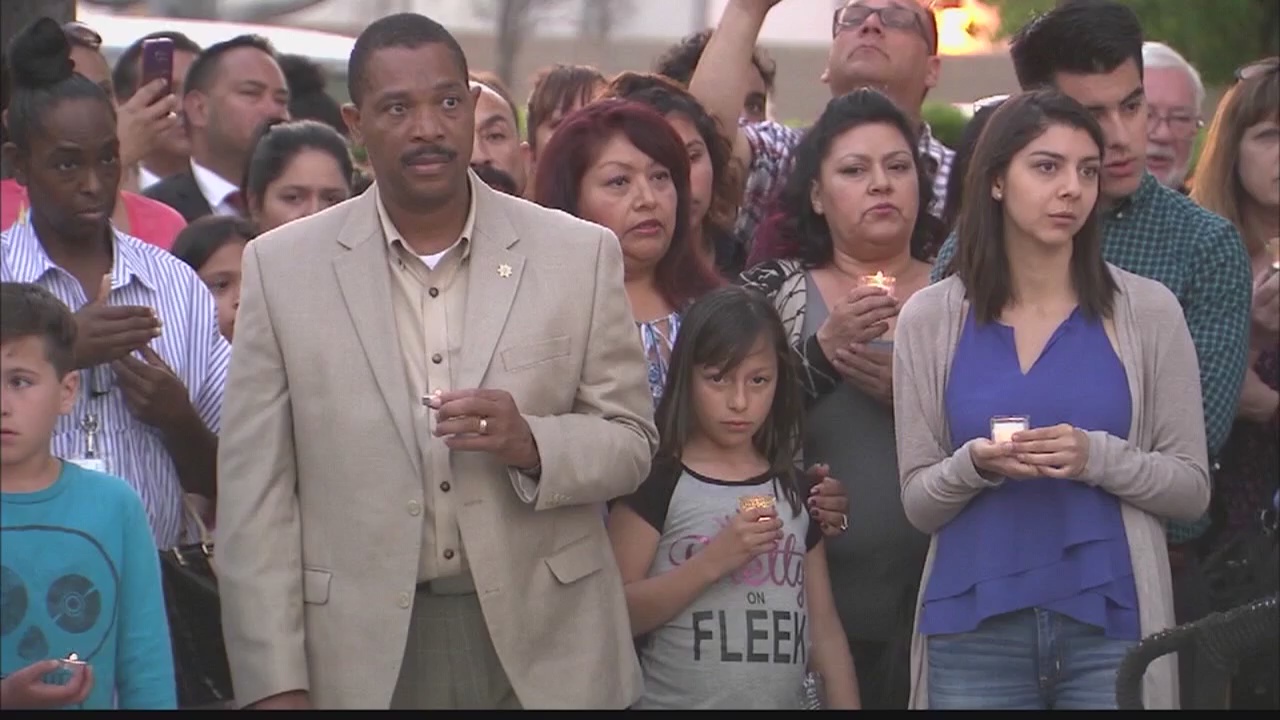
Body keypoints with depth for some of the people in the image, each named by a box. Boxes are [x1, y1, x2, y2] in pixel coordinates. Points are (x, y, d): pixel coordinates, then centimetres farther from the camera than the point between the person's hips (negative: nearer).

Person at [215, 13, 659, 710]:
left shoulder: (581, 254, 1)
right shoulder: (281, 266, 0)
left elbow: (630, 441, 4)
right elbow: (256, 492, -1)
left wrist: (531, 443, -16)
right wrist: (276, 683, -6)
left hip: (542, 648, 1)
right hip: (361, 652, 0)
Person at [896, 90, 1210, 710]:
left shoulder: (1147, 311, 2)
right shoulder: (931, 318, 4)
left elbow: (1192, 488, 1)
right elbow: (919, 503, 5)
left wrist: (1097, 458, -16)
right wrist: (975, 465, -15)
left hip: (1109, 624, -1)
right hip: (975, 628, 1)